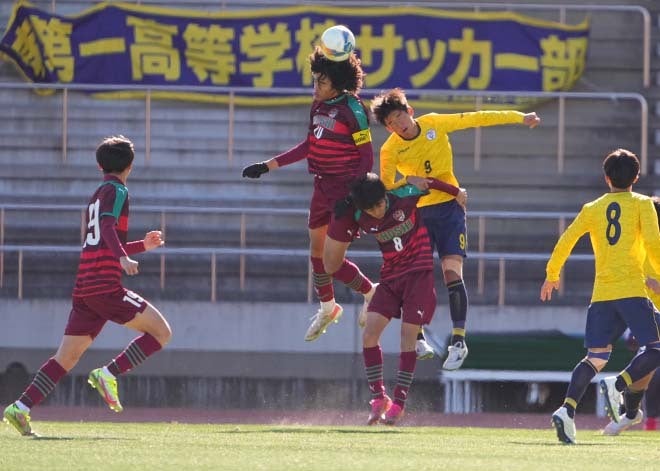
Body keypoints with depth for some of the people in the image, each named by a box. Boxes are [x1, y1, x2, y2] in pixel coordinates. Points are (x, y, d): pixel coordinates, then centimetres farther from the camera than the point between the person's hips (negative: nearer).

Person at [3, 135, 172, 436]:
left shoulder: (97, 196, 24)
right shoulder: (116, 191, -2)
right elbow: (107, 226, -22)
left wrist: (142, 245, 41)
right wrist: (123, 257, -35)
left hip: (84, 288, 8)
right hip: (107, 287, -8)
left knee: (67, 357, 6)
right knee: (161, 332, -2)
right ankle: (108, 374, -14)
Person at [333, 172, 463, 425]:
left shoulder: (404, 196, -15)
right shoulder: (358, 217, -7)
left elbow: (428, 182, 2)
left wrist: (456, 192, 16)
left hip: (419, 273, -3)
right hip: (390, 276, 4)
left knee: (408, 334, -9)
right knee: (369, 333, -10)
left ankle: (399, 404, -5)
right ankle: (378, 398, -2)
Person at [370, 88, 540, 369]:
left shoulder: (435, 124, -5)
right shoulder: (390, 150, -7)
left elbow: (477, 119, 2)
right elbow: (385, 188, -10)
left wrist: (520, 118, 3)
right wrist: (408, 181, -29)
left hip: (449, 207, -1)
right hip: (417, 213, 1)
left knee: (452, 272, -14)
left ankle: (458, 340, -15)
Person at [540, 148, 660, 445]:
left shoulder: (592, 209, 14)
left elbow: (565, 242, 10)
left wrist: (551, 275, 23)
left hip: (601, 295, 4)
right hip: (633, 291, -4)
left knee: (596, 358, 6)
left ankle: (567, 409, -15)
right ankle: (618, 385, -25)